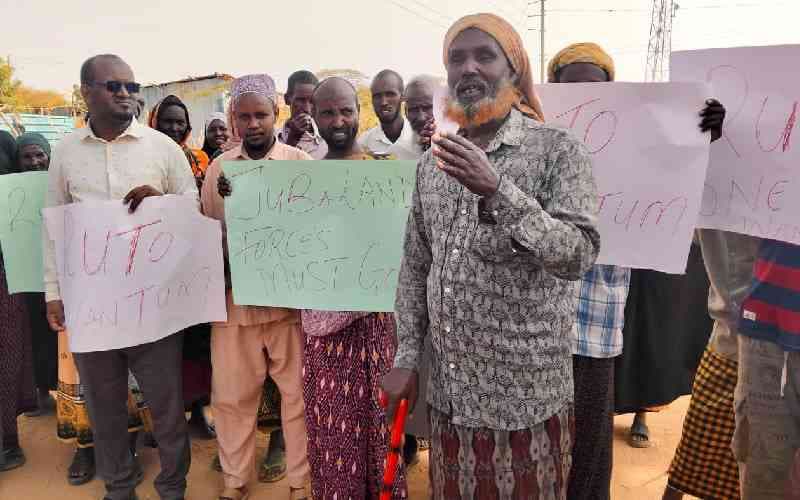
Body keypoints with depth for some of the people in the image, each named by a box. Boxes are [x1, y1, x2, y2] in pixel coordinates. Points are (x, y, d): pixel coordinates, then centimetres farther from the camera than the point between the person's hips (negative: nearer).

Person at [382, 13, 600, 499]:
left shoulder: (558, 150, -9)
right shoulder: (432, 162, 7)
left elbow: (579, 255, -21)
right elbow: (415, 267, 10)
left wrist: (497, 192, -31)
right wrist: (408, 357, 7)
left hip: (525, 397, -4)